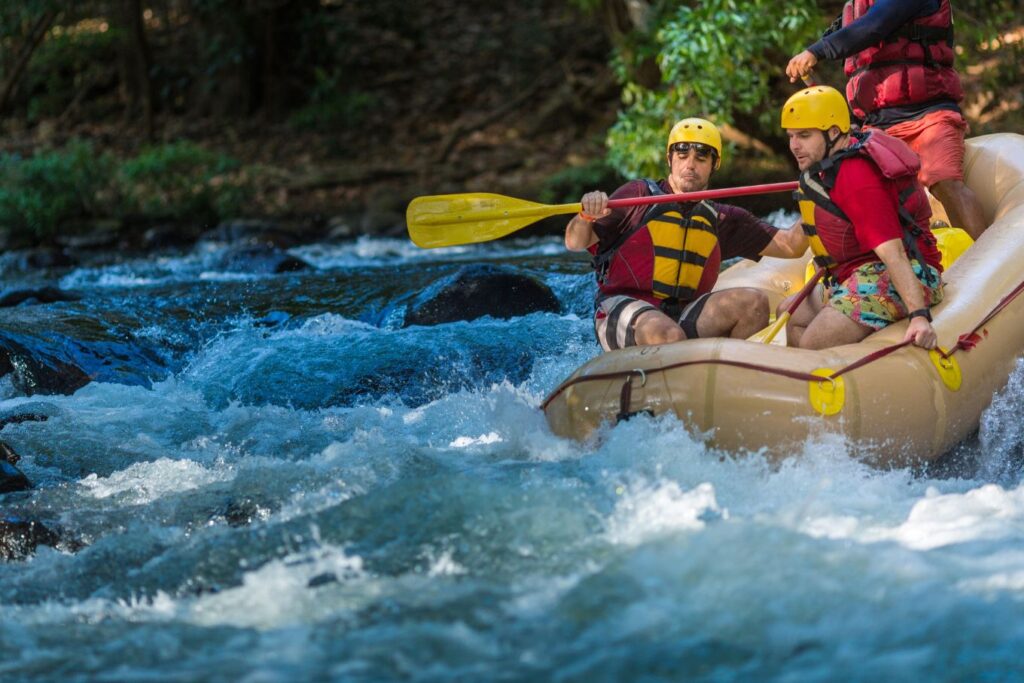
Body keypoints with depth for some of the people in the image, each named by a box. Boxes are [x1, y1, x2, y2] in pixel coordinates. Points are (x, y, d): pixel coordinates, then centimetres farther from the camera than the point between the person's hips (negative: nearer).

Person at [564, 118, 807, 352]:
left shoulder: (722, 220, 18)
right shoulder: (639, 195, 5)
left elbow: (791, 246, 16)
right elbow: (575, 243, -1)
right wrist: (586, 216, -23)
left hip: (683, 318, 5)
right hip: (624, 308, -4)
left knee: (753, 302, -19)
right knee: (670, 337, -38)